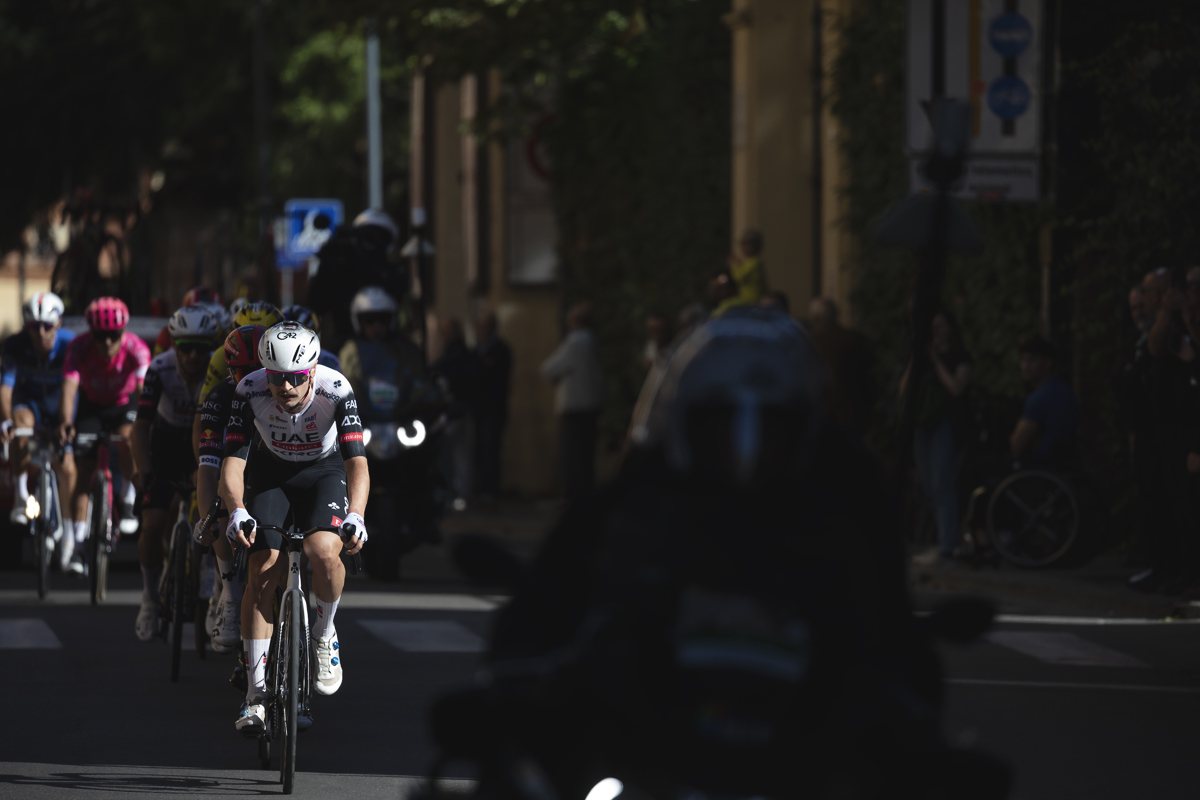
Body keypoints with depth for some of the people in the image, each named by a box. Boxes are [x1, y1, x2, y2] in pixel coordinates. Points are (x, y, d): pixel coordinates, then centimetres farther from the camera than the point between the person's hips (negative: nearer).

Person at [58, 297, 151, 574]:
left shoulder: (136, 349, -30)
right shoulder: (80, 348, -27)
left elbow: (144, 387, -41)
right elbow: (69, 387, -37)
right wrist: (65, 422, -55)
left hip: (126, 406, -1)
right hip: (92, 406, 1)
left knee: (128, 438, -33)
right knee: (84, 474, -7)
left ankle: (129, 501, -12)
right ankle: (78, 544, -1)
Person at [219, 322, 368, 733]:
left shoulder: (336, 389, -31)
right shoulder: (250, 391, -28)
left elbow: (357, 461, -37)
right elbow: (233, 460, -30)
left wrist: (355, 516, -54)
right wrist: (237, 511, -50)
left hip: (325, 472, -1)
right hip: (270, 472, 1)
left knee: (323, 552, -29)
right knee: (262, 571, -14)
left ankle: (324, 635, 2)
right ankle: (256, 692, -7)